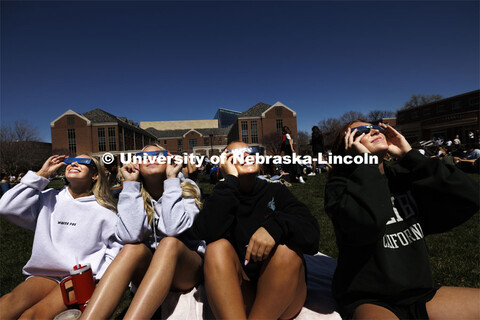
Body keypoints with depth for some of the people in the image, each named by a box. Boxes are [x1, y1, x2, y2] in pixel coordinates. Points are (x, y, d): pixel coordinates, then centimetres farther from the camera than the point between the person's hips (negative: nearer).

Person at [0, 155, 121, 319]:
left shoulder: (104, 210, 4)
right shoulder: (49, 199, 14)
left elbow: (117, 247, 2)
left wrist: (99, 279, -11)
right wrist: (41, 175, 5)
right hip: (45, 274, 3)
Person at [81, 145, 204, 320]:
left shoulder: (187, 189, -6)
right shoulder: (135, 194, 0)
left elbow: (173, 229, -27)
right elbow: (130, 235, -21)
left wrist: (171, 179, -20)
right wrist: (131, 183, -15)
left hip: (187, 270, -1)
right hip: (149, 268, 2)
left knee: (169, 243, -32)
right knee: (133, 248, -28)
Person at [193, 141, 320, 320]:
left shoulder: (276, 191, 6)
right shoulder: (221, 199, 4)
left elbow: (311, 230, -9)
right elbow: (208, 233, -18)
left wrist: (275, 225, -30)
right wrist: (231, 180, -14)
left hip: (283, 291, 1)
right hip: (237, 293, 0)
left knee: (287, 247, -27)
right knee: (217, 247, -24)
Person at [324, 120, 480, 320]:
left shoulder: (404, 177, 6)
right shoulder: (340, 185, -10)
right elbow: (366, 224, -30)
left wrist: (408, 154, -7)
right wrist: (365, 161, -19)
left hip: (420, 294, 6)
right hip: (369, 301, -5)